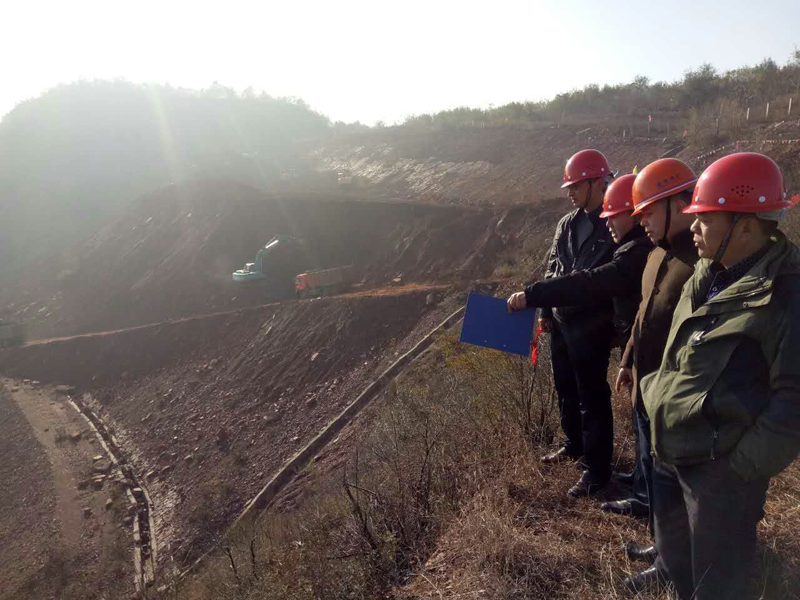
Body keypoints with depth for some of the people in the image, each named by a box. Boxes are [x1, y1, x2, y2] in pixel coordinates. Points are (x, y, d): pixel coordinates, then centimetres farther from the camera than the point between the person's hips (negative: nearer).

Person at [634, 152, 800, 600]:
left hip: (719, 466, -7)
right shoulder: (708, 277, 6)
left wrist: (743, 470, -19)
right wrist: (656, 388, 14)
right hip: (672, 453, 8)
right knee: (675, 559, 27)